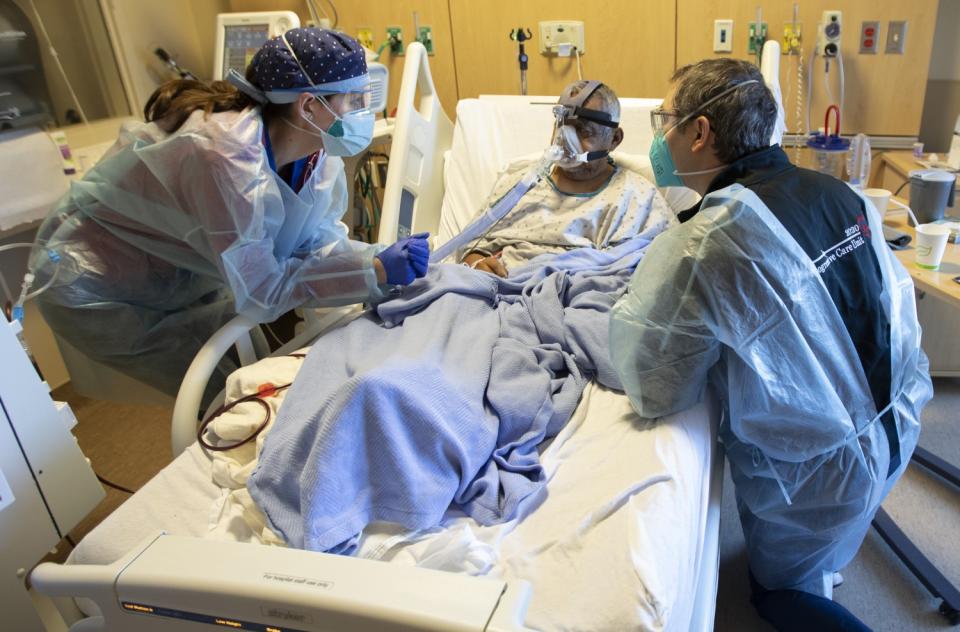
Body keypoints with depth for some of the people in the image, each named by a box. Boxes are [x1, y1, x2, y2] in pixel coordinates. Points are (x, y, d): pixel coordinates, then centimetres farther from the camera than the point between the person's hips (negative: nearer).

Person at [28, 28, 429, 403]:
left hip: (178, 277, 7)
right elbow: (259, 289, -34)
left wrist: (380, 260, -27)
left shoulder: (317, 148, -13)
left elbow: (316, 240, -9)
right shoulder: (227, 156, -37)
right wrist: (374, 273, -37)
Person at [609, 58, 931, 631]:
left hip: (819, 471, -6)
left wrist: (635, 309, -5)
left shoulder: (704, 244, -29)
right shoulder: (839, 192, -7)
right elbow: (896, 305, 4)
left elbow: (654, 393, -22)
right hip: (900, 429, 6)